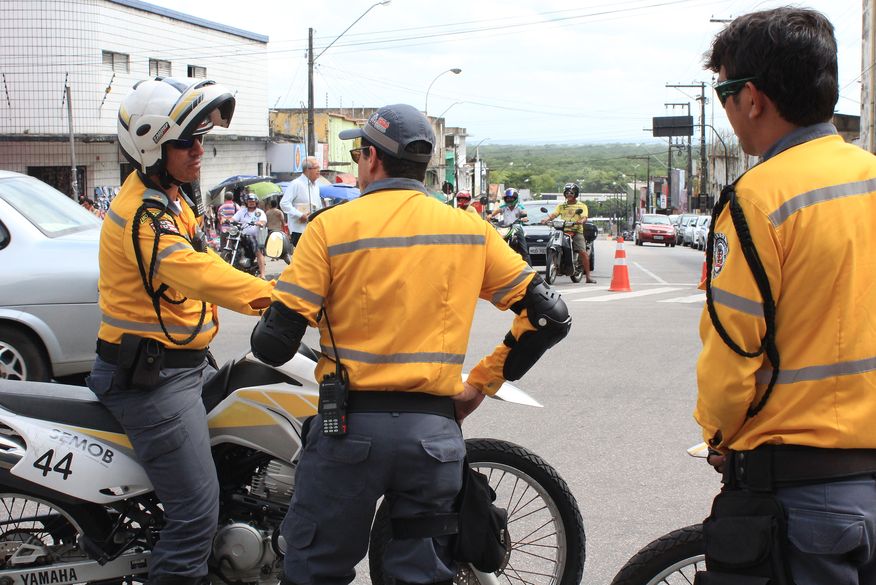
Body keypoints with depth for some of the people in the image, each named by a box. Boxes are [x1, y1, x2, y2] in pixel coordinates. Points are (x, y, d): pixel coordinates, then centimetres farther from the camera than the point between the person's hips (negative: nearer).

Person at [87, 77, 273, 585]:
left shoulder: (171, 199, 13)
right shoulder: (142, 214, -22)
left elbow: (199, 272, 17)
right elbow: (203, 275, -35)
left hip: (181, 366, 11)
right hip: (151, 379, -11)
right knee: (197, 513, -13)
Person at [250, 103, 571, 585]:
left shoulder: (332, 226, -5)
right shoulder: (471, 230, 5)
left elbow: (275, 344, -8)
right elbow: (550, 316, 4)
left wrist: (265, 329, 15)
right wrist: (484, 382, 10)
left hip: (349, 427, -2)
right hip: (434, 431, 3)